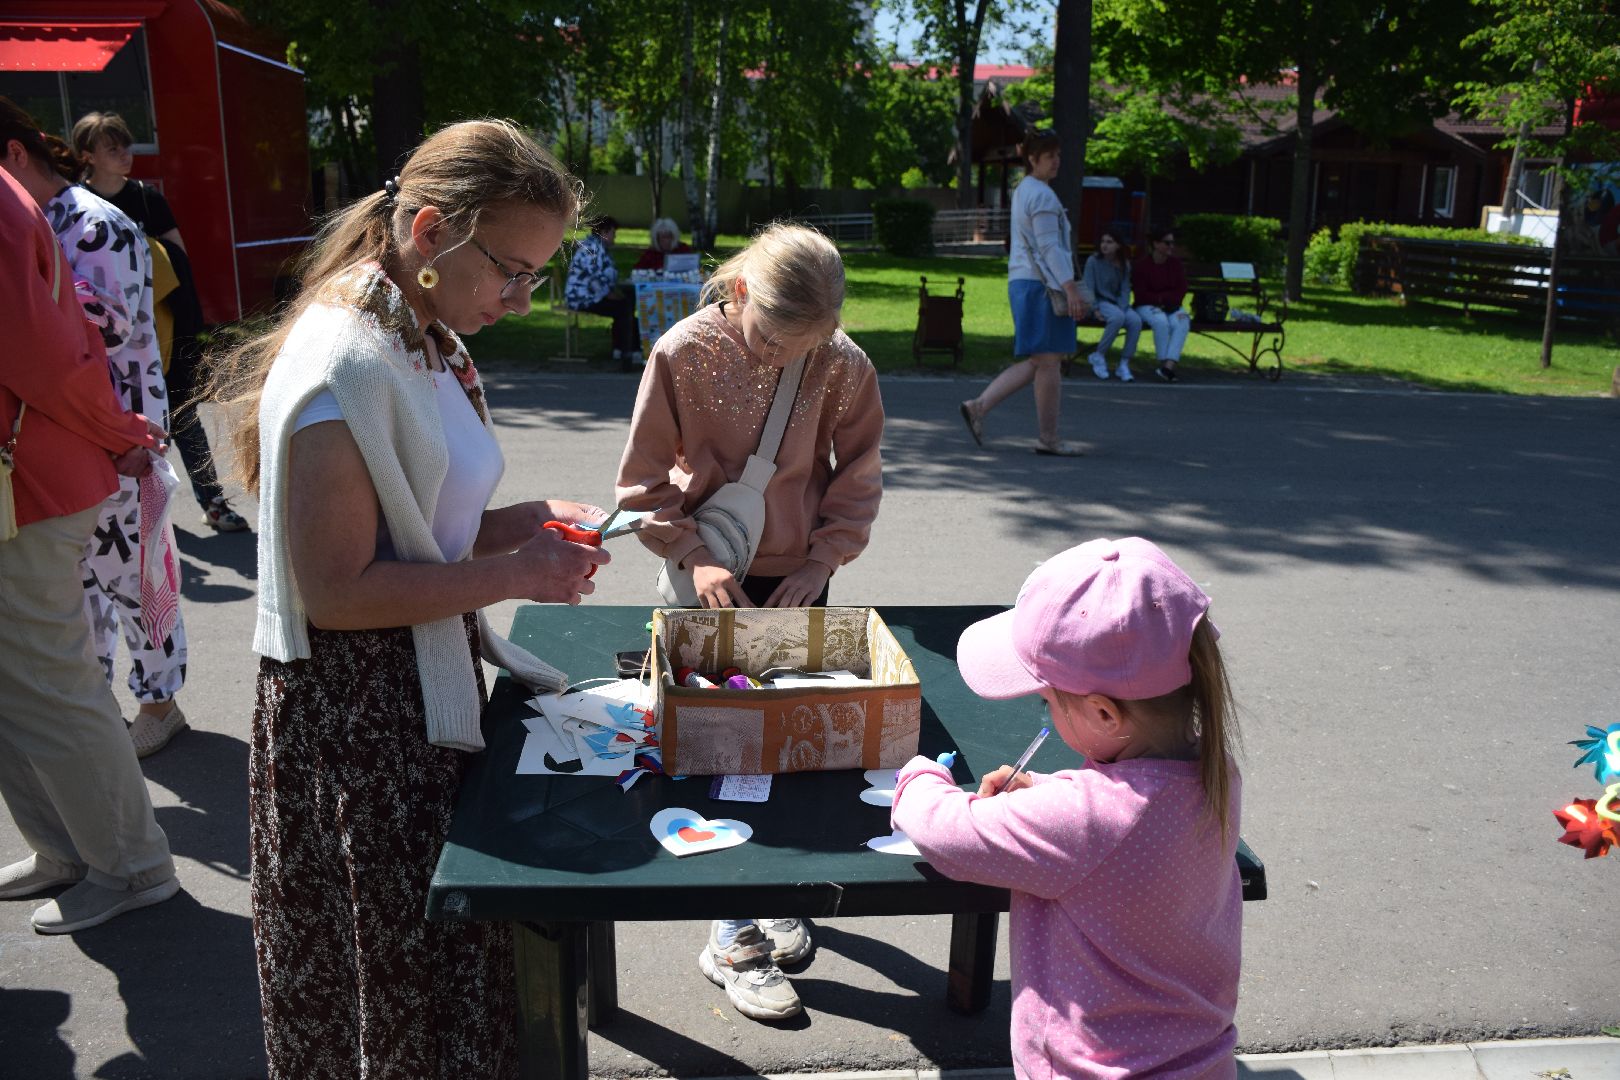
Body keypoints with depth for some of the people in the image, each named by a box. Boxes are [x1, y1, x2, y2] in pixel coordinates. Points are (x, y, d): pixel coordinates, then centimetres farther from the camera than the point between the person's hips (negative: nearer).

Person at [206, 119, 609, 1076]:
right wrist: (514, 574, -19)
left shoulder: (424, 338, 7)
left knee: (445, 945, 21)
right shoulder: (344, 368, -24)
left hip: (428, 684, 9)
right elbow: (336, 591, -23)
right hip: (357, 708, -9)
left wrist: (512, 523, 1)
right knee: (396, 958, 9)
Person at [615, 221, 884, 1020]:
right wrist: (694, 557, -15)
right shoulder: (683, 354, -14)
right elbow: (644, 481, -5)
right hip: (713, 581, -2)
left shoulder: (840, 362, -10)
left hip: (798, 577, 2)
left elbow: (857, 475, 1)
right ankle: (732, 937, 15)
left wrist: (820, 562, -9)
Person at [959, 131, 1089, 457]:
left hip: (1023, 282, 10)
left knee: (1038, 362, 13)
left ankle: (979, 406, 8)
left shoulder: (1023, 190, 20)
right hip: (1041, 284, -10)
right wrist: (1071, 288, -21)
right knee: (1049, 361, -4)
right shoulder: (1042, 194, -11)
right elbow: (1049, 247, -19)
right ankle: (1049, 439, 2)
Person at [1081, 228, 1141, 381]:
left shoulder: (1124, 264, 9)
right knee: (1117, 317, -37)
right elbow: (1088, 288, -7)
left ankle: (1124, 364, -18)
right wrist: (1095, 309, -19)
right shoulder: (1093, 261, -3)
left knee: (1136, 320, -28)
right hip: (1100, 301, -4)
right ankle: (1098, 356, -18)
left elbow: (1125, 290, 6)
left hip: (1117, 303, 4)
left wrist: (1122, 307, -12)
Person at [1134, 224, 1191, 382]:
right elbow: (1141, 295, -9)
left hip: (1171, 307, 3)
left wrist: (1162, 298, -12)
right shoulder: (1142, 264, -7)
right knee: (1161, 321, -35)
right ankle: (1164, 363, -27)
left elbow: (1181, 290, 3)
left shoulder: (1176, 264, 5)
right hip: (1147, 306, -3)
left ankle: (1168, 366, -38)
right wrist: (1167, 298, -10)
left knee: (1183, 322, -28)